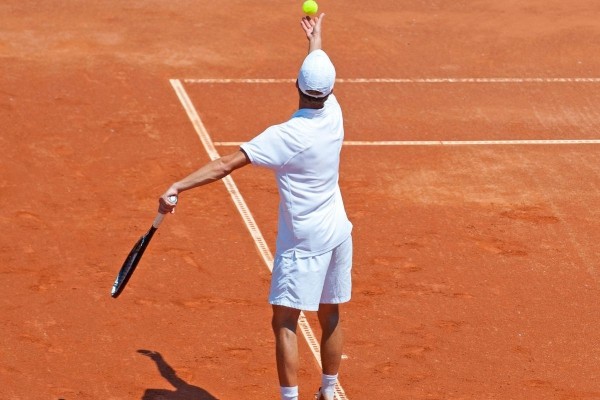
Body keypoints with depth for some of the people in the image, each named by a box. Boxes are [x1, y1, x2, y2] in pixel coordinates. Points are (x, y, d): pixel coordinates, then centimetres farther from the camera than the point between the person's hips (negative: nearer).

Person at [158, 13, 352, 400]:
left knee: (285, 322, -2)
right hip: (338, 233, 7)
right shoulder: (333, 114, -5)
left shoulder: (286, 136, -24)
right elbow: (323, 70, 17)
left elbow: (226, 165, -28)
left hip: (304, 242, -7)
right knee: (330, 317, 16)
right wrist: (315, 38, 36)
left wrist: (178, 187, -29)